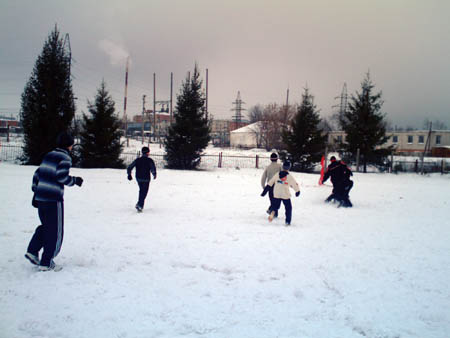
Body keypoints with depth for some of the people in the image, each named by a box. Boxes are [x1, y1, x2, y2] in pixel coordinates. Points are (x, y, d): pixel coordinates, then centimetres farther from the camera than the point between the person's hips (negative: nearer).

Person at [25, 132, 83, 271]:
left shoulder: (48, 155, 15)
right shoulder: (65, 158, -7)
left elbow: (37, 174, 15)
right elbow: (62, 177, -18)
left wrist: (35, 191, 18)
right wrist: (75, 181, -1)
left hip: (40, 197, 8)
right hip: (54, 199, -7)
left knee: (46, 226, 24)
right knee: (55, 231, 4)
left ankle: (32, 251, 14)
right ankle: (46, 263, 8)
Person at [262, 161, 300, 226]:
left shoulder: (277, 175, 1)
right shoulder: (290, 177, -8)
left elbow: (269, 183, 3)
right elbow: (295, 185, 2)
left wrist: (265, 191, 9)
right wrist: (297, 192, 20)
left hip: (276, 195, 3)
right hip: (285, 195, -2)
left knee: (275, 206, 17)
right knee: (288, 208, 14)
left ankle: (273, 212, -15)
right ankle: (288, 221, 13)